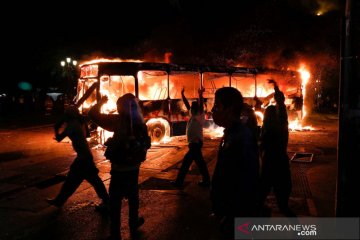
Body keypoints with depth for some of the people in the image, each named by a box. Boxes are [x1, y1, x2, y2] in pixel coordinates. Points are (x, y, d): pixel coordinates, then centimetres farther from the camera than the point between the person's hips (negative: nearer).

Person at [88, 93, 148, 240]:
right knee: (133, 198, 20)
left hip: (119, 168, -5)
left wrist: (101, 102, 2)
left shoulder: (118, 120, -15)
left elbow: (93, 114, -12)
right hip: (134, 167, 6)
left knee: (115, 201, 6)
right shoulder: (140, 122, 0)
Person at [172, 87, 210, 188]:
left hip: (196, 143, -9)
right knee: (200, 162, 12)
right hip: (193, 143, 9)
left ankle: (179, 181, 1)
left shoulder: (200, 116, -10)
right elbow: (187, 104, 15)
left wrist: (200, 95, -40)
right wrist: (182, 94, 12)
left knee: (186, 161, -5)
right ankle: (206, 180, 20)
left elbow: (201, 106, -27)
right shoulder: (193, 115, 11)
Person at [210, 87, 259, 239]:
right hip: (229, 206, 9)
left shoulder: (243, 137, -26)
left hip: (237, 212, -9)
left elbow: (247, 182, -27)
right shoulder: (231, 132, 5)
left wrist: (233, 215, -22)